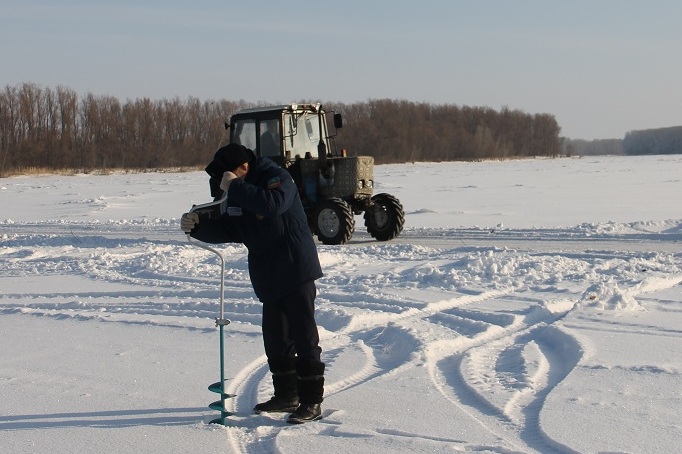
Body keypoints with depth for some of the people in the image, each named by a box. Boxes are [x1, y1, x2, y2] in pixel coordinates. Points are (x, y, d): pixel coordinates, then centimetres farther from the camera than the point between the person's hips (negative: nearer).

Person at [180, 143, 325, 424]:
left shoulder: (277, 178, -13)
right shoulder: (239, 196, 13)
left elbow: (273, 204, -34)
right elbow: (225, 230, 15)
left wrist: (235, 188, -27)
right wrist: (197, 227, -2)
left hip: (297, 272, -9)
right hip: (269, 279, 9)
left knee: (303, 337, -6)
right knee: (275, 338, 14)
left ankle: (312, 402, -1)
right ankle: (286, 396, 27)